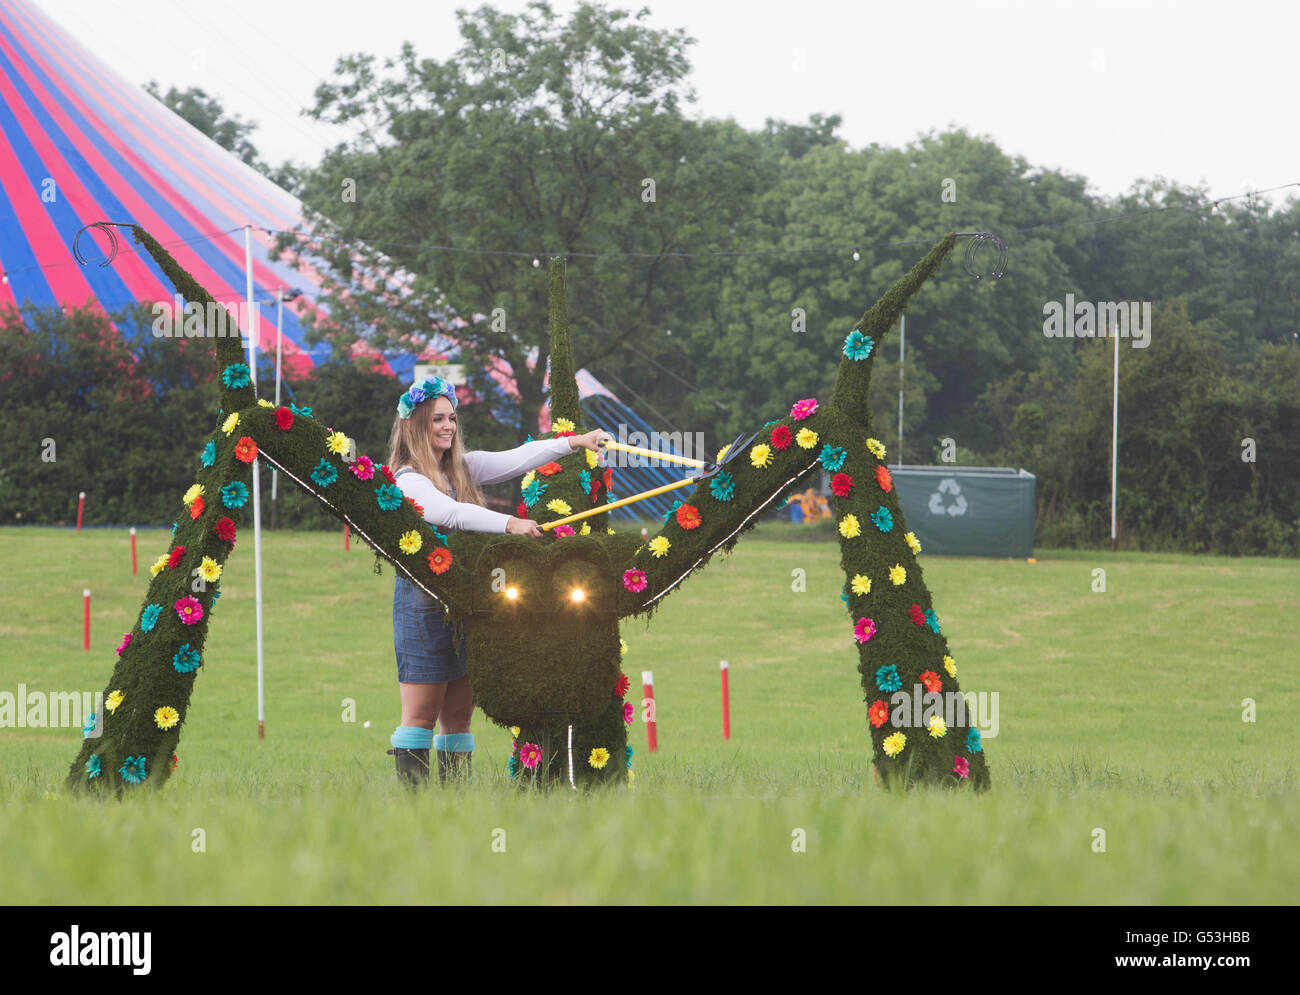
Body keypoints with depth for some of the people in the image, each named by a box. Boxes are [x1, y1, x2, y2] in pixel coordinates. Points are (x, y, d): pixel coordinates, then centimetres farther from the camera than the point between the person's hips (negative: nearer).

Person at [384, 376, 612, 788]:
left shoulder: (463, 467, 14)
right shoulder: (407, 481, -9)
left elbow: (514, 460, 5)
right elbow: (452, 513, -25)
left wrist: (574, 442, -5)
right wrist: (508, 523, -36)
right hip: (424, 604, -7)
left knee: (459, 714, 6)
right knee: (422, 713, -7)